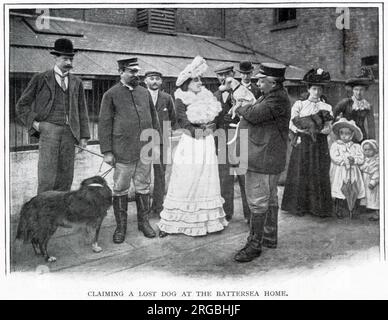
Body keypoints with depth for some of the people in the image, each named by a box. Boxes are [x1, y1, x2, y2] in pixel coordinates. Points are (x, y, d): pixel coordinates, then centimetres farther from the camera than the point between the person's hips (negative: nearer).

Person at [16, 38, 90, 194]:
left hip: (69, 132, 4)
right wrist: (34, 122, -6)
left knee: (66, 176, 4)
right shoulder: (40, 79, 5)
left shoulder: (76, 82, 15)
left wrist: (84, 136, 6)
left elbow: (82, 111, 14)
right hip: (48, 129, -3)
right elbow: (22, 105, 8)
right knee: (47, 176, -9)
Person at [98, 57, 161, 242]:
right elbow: (104, 124, -4)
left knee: (143, 187, 11)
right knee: (120, 190, 4)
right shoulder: (111, 95, -2)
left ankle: (144, 222, 25)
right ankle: (121, 226, 17)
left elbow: (153, 117, 18)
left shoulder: (144, 92, 12)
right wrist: (107, 151, -8)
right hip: (123, 152, -4)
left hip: (145, 150, 4)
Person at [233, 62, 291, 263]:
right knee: (269, 198, 19)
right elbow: (254, 112, 16)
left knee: (258, 201, -5)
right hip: (263, 157, 11)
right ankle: (270, 238, 33)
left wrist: (240, 109, -6)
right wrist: (244, 110, -3)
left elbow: (254, 115, -24)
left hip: (264, 159, -11)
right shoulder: (271, 96, 16)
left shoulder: (278, 100, -19)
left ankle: (254, 244, 4)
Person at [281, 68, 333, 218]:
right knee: (300, 174, -1)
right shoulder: (299, 104, 7)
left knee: (319, 175, 0)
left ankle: (319, 208, 8)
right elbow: (292, 125, -2)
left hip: (319, 145, 1)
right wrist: (306, 129, -17)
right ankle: (300, 206, 9)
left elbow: (328, 129, -1)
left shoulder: (326, 107, 8)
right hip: (302, 143, -1)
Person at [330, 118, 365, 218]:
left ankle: (354, 212, 14)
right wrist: (346, 160, -16)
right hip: (339, 174, -2)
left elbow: (361, 159, 1)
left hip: (353, 174, 3)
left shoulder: (356, 146, 9)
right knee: (340, 192, -5)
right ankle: (339, 211, 5)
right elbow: (335, 158, -11)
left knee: (355, 193, 3)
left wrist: (354, 159, -18)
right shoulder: (335, 145, 2)